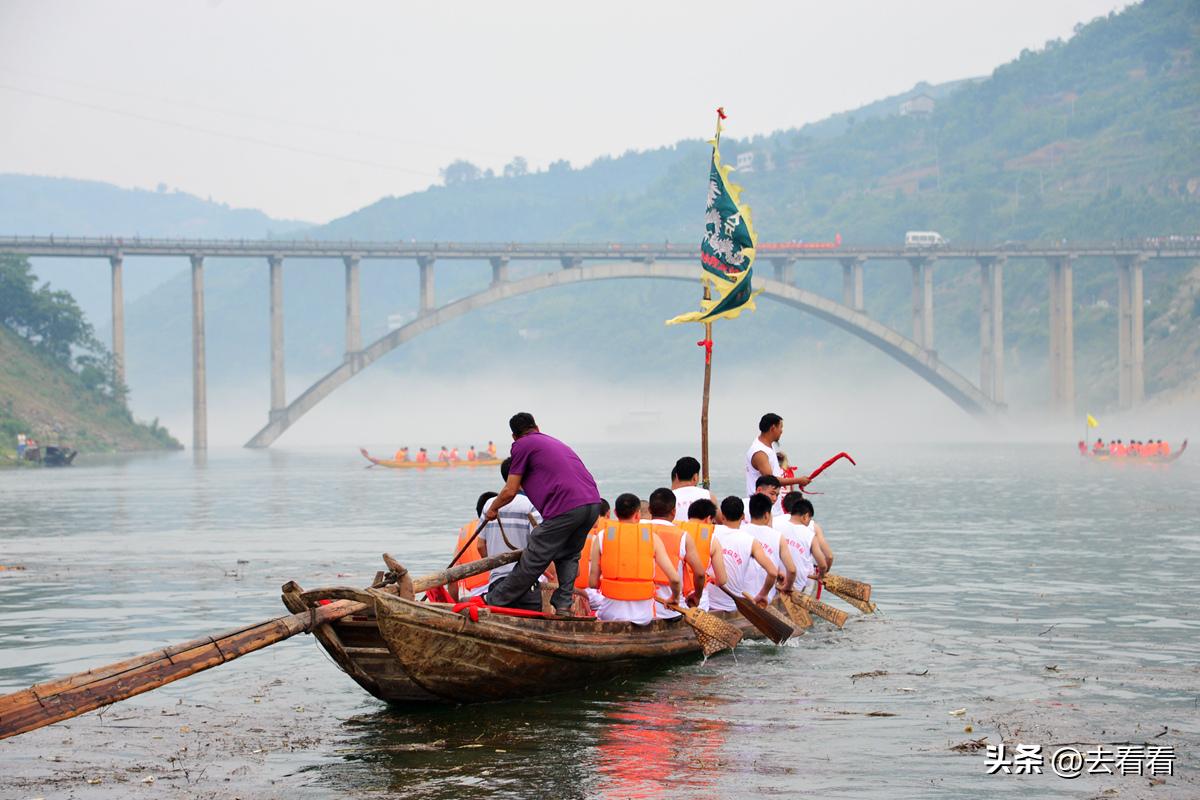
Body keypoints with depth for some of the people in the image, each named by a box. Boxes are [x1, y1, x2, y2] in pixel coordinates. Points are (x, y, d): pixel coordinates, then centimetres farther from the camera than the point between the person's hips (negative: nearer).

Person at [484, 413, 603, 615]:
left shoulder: (522, 445, 8)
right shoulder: (556, 442, 31)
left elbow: (510, 492, 7)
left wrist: (493, 509, 25)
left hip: (565, 507, -7)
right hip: (593, 503, 7)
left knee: (532, 562, 1)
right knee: (569, 556, 23)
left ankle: (494, 602, 11)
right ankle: (563, 606, 13)